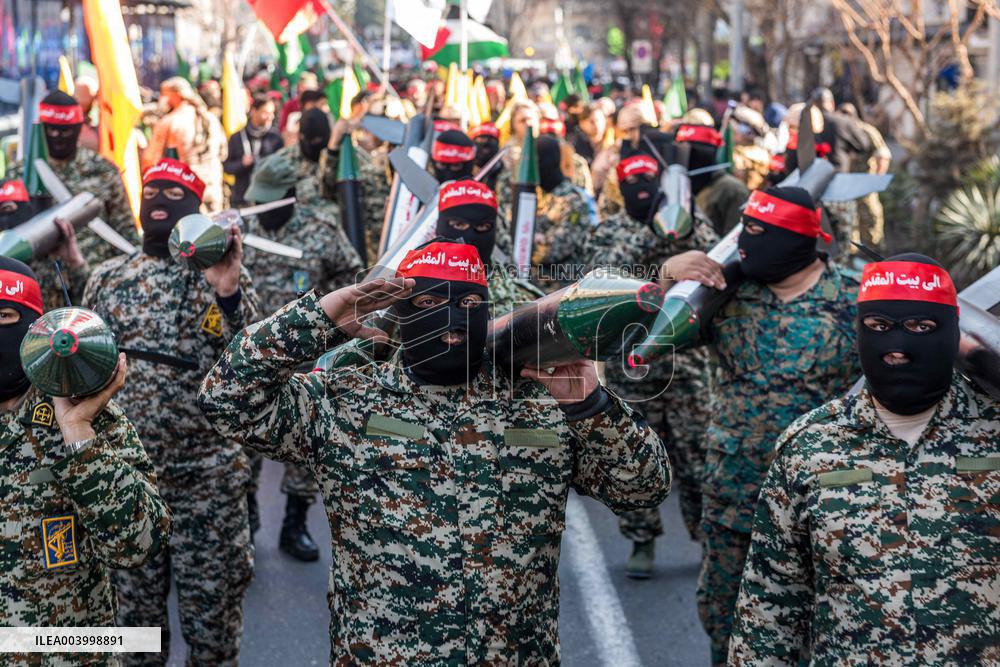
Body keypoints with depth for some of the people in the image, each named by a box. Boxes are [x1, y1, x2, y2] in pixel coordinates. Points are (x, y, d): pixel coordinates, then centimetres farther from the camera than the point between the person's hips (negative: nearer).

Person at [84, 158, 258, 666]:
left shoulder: (223, 272, -3)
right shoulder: (106, 278, 6)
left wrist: (229, 292, -26)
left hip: (206, 476, -3)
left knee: (210, 610, 7)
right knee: (135, 607, 14)